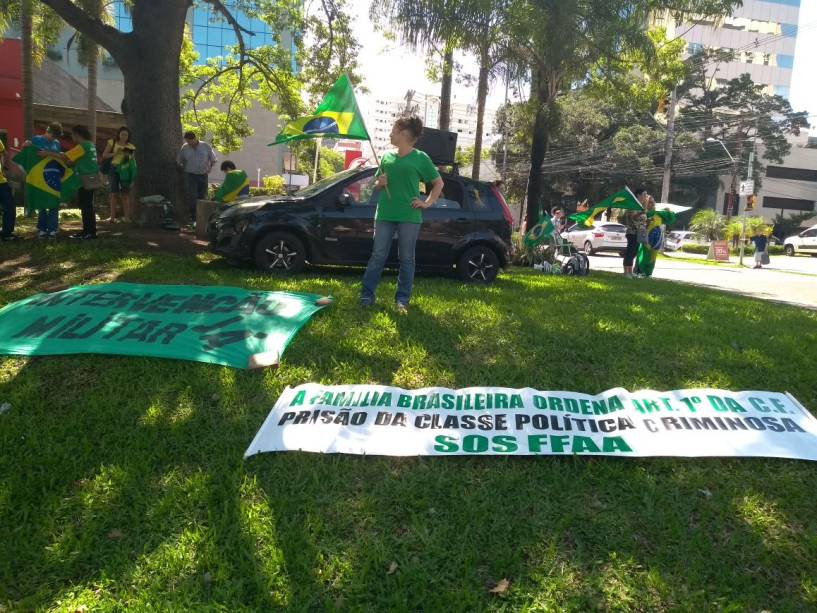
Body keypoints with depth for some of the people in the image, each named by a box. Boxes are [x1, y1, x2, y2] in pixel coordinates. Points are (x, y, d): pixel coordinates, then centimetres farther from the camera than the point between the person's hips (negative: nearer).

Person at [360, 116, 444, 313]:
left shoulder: (420, 158, 0)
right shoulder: (387, 156, 11)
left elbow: (439, 183, 6)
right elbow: (377, 183, 20)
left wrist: (427, 202, -4)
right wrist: (380, 183, -2)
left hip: (409, 217, -3)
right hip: (384, 215, 3)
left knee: (407, 259, 4)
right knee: (378, 256, 4)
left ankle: (402, 299, 13)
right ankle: (367, 295, 10)